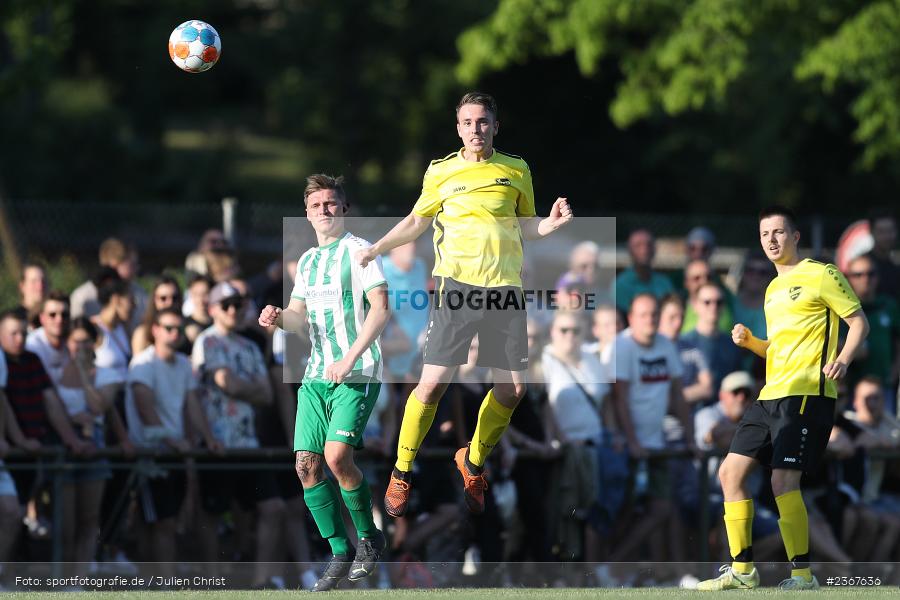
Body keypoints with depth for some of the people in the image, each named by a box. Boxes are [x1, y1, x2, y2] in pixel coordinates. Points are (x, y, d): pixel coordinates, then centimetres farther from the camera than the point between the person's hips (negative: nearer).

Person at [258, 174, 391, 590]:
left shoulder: (358, 250, -3)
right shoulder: (306, 261, 17)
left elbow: (381, 310, -11)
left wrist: (349, 360, -19)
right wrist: (278, 317, -1)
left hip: (358, 373, -7)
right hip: (316, 375, 7)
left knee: (337, 455, -21)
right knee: (307, 463, -4)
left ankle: (369, 537, 0)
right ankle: (341, 555, 6)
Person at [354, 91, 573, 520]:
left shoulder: (517, 171, 11)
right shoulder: (441, 172, 7)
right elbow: (416, 222, 17)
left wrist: (550, 224, 0)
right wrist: (375, 249, 6)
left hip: (505, 288, 3)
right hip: (457, 284, -3)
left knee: (511, 389, 2)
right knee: (433, 383, -11)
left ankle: (473, 462, 26)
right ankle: (401, 474, 5)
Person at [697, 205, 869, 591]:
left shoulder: (821, 275, -3)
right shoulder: (773, 290, 22)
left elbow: (859, 321, -5)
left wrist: (842, 360, -21)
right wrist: (750, 342, 10)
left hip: (807, 393, -9)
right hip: (770, 396, 9)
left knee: (783, 481, -18)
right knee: (731, 472, 5)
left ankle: (802, 574, -11)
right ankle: (742, 570, 12)